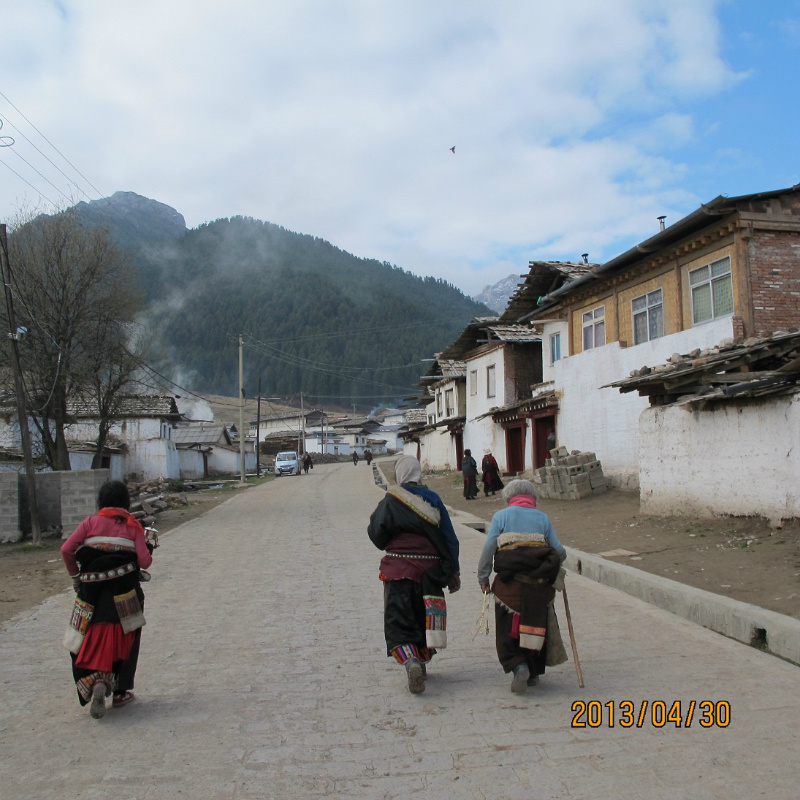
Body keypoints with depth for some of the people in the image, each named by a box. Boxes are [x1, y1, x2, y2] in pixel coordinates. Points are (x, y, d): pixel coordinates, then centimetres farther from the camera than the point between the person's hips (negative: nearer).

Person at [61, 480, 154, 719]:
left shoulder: (90, 523, 5)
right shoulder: (133, 526, 3)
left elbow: (67, 549, -6)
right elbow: (144, 561, -7)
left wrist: (75, 575, 8)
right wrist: (148, 548, 14)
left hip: (92, 594, 0)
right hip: (125, 594, 0)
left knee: (93, 643, 9)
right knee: (124, 642, 15)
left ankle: (96, 682, -17)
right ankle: (120, 692, 20)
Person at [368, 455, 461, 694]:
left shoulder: (391, 501, -6)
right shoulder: (433, 499, 4)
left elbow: (376, 533, -4)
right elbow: (450, 539, 5)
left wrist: (388, 545, 19)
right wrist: (453, 572, 11)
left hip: (398, 569, -3)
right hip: (430, 569, 4)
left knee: (398, 620, -1)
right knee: (424, 618, 19)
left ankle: (409, 660, -22)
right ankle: (423, 659, 28)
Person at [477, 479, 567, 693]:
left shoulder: (501, 516, 7)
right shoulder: (543, 518, 12)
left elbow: (488, 549, -1)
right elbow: (558, 550, 9)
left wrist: (483, 578, 6)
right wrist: (557, 562, 31)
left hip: (509, 582, -2)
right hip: (539, 582, 2)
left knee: (507, 629, 7)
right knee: (536, 625, 17)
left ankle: (518, 666, -13)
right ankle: (533, 672, 22)